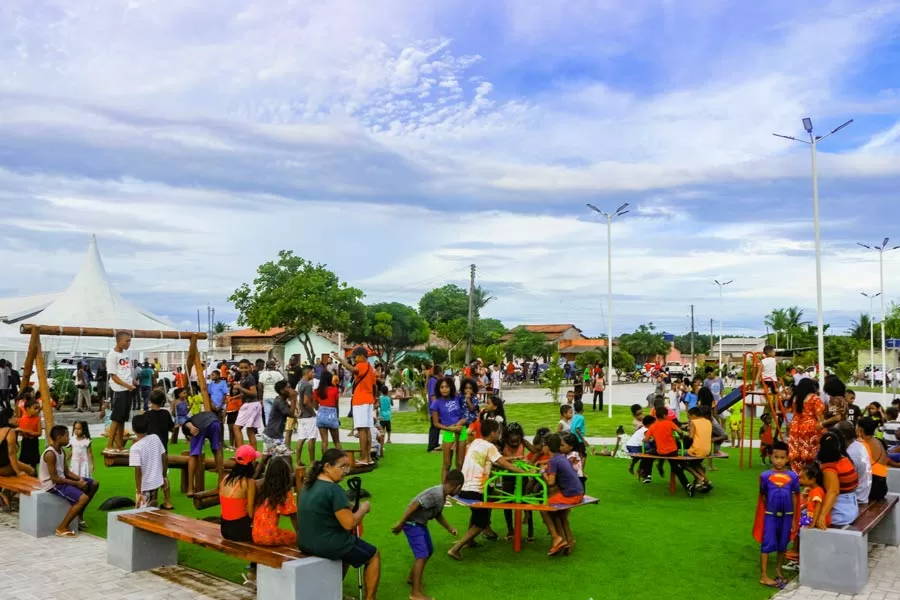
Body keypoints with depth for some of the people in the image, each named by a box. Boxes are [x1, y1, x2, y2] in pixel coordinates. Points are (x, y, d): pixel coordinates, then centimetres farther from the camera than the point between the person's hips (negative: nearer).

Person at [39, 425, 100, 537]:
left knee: (94, 484, 13)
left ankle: (79, 516, 24)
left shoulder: (62, 451, 7)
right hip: (52, 484, -10)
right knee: (83, 498, -25)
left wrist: (80, 479, -6)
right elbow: (54, 478, -24)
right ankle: (61, 528, -14)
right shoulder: (50, 454, -23)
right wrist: (76, 483, -19)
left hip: (61, 479, 10)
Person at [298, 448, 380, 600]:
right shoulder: (334, 489, -23)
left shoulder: (309, 484, 5)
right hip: (327, 544, -9)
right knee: (374, 555, 12)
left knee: (349, 546, 35)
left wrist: (349, 507, 12)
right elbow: (349, 524, -22)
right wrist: (363, 508, -6)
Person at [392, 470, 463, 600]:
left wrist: (449, 528, 22)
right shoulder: (435, 494, -27)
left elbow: (438, 514, 20)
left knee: (429, 551, 21)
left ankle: (412, 577, 40)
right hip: (412, 524, -10)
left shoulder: (442, 495, 4)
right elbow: (414, 505, -30)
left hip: (421, 524, 10)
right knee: (422, 555, -12)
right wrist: (400, 524, -26)